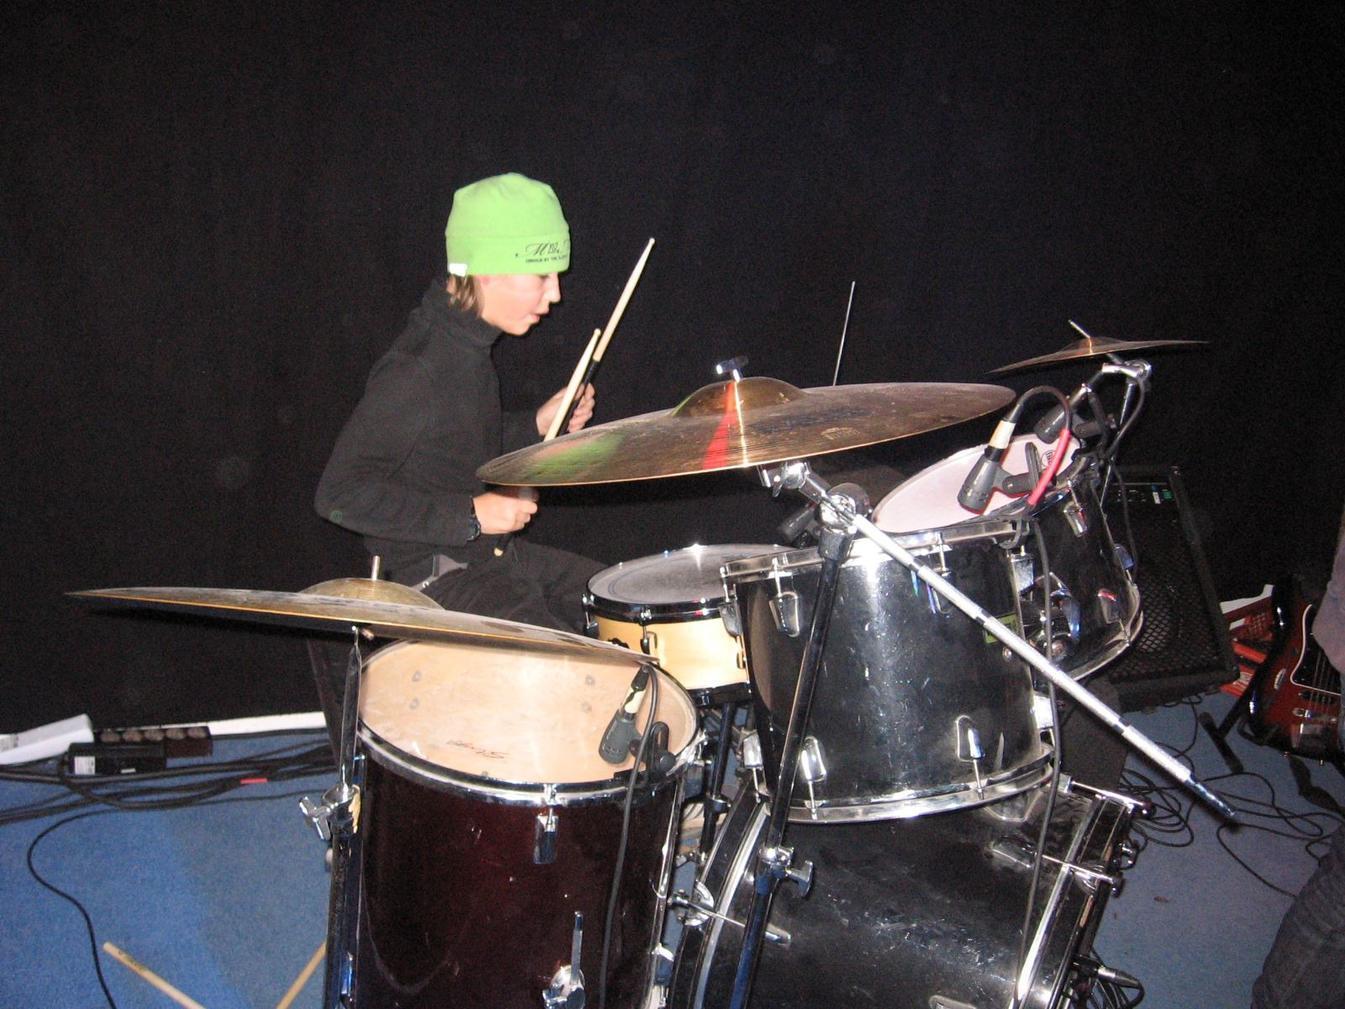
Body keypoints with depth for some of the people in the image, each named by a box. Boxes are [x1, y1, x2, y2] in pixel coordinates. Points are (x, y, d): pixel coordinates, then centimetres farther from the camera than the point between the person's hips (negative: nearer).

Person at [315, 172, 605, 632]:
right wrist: (471, 515, -24)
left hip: (491, 553, 9)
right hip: (432, 577, -9)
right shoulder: (414, 371, -23)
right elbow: (339, 494, -24)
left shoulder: (471, 345, 5)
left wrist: (538, 425, 2)